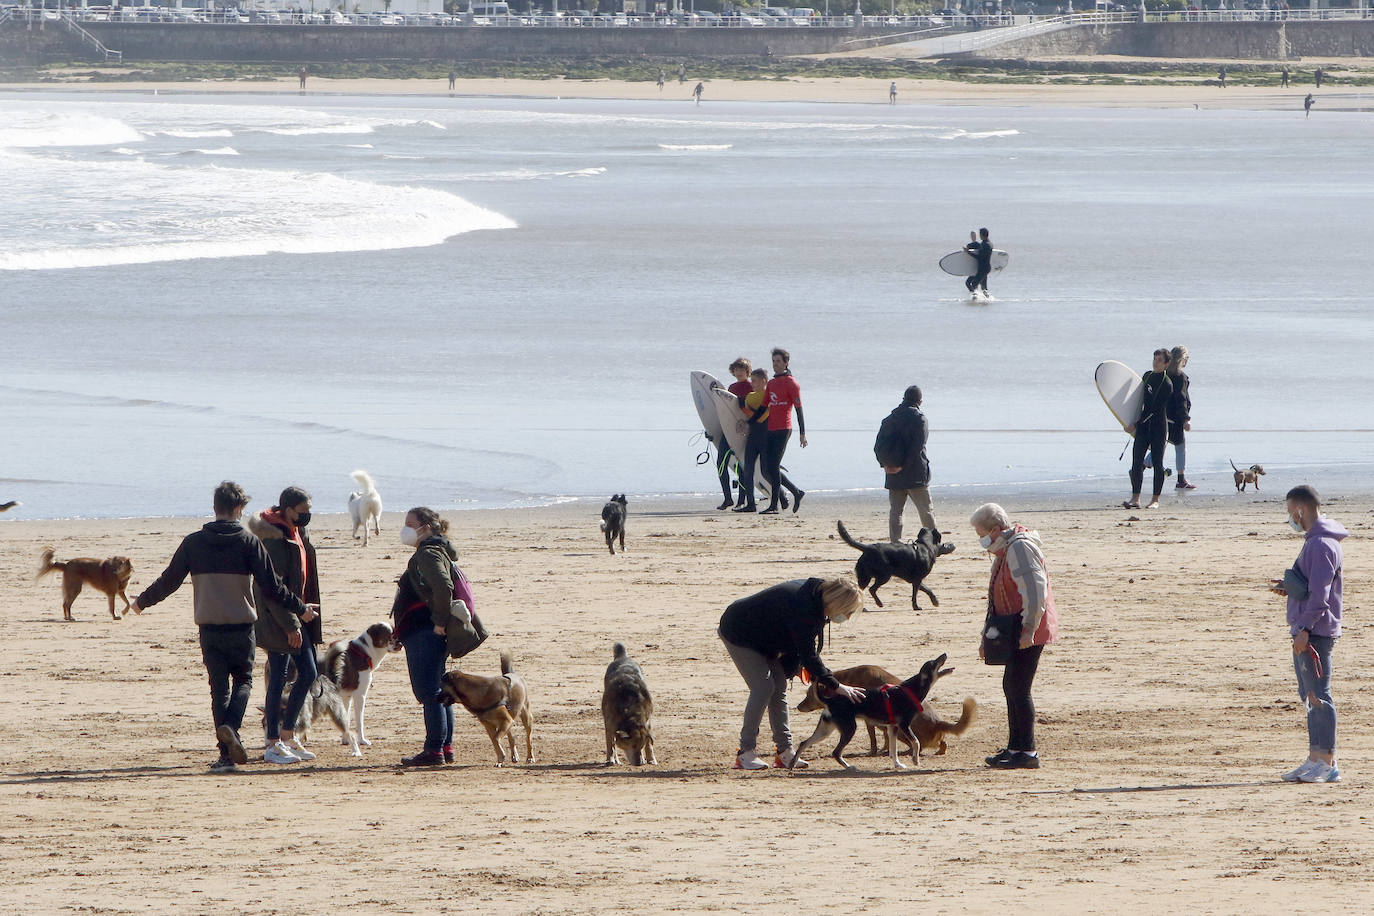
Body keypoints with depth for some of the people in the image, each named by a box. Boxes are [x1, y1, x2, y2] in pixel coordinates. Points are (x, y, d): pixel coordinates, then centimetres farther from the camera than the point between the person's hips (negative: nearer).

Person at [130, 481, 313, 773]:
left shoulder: (193, 542, 1)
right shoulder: (248, 541, -5)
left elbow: (169, 581, 7)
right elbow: (271, 585, -4)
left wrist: (143, 601, 24)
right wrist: (299, 608, 10)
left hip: (209, 628, 2)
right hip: (241, 626, -2)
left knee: (219, 687, 8)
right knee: (243, 680, 13)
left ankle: (227, 753, 3)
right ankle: (230, 725, -16)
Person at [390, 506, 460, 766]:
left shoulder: (428, 554, -14)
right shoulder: (428, 552, 19)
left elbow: (443, 587, -29)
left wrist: (440, 621, -22)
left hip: (424, 634, -11)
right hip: (427, 633, 11)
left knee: (429, 692, -9)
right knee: (436, 691, 15)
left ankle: (434, 750, -9)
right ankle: (446, 747, 19)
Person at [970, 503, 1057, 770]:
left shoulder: (1020, 548, -14)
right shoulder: (1003, 552, 19)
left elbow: (1035, 590, -24)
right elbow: (996, 599, 26)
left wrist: (1028, 629, -25)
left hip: (1029, 633, -11)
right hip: (1015, 631, 11)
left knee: (1018, 689, -11)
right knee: (1011, 687, 14)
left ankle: (1027, 752, -9)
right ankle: (1015, 747, 21)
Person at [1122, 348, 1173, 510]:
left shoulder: (1167, 385, -12)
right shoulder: (1147, 376, 11)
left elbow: (1155, 409, -17)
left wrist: (1135, 424, -19)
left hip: (1158, 426, -6)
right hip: (1143, 425, 6)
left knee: (1157, 463, -1)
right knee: (1137, 461, -1)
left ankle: (1156, 500, 5)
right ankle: (1135, 498, 0)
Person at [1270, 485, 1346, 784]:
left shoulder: (1321, 545, -16)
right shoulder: (1313, 541, 17)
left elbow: (1320, 594, -21)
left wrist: (1305, 629, -23)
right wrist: (1289, 587, 13)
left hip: (1316, 632, -11)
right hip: (1305, 632, 11)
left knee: (1319, 695, -9)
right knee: (1310, 696, 13)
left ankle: (1328, 763, -8)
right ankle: (1315, 759, 18)